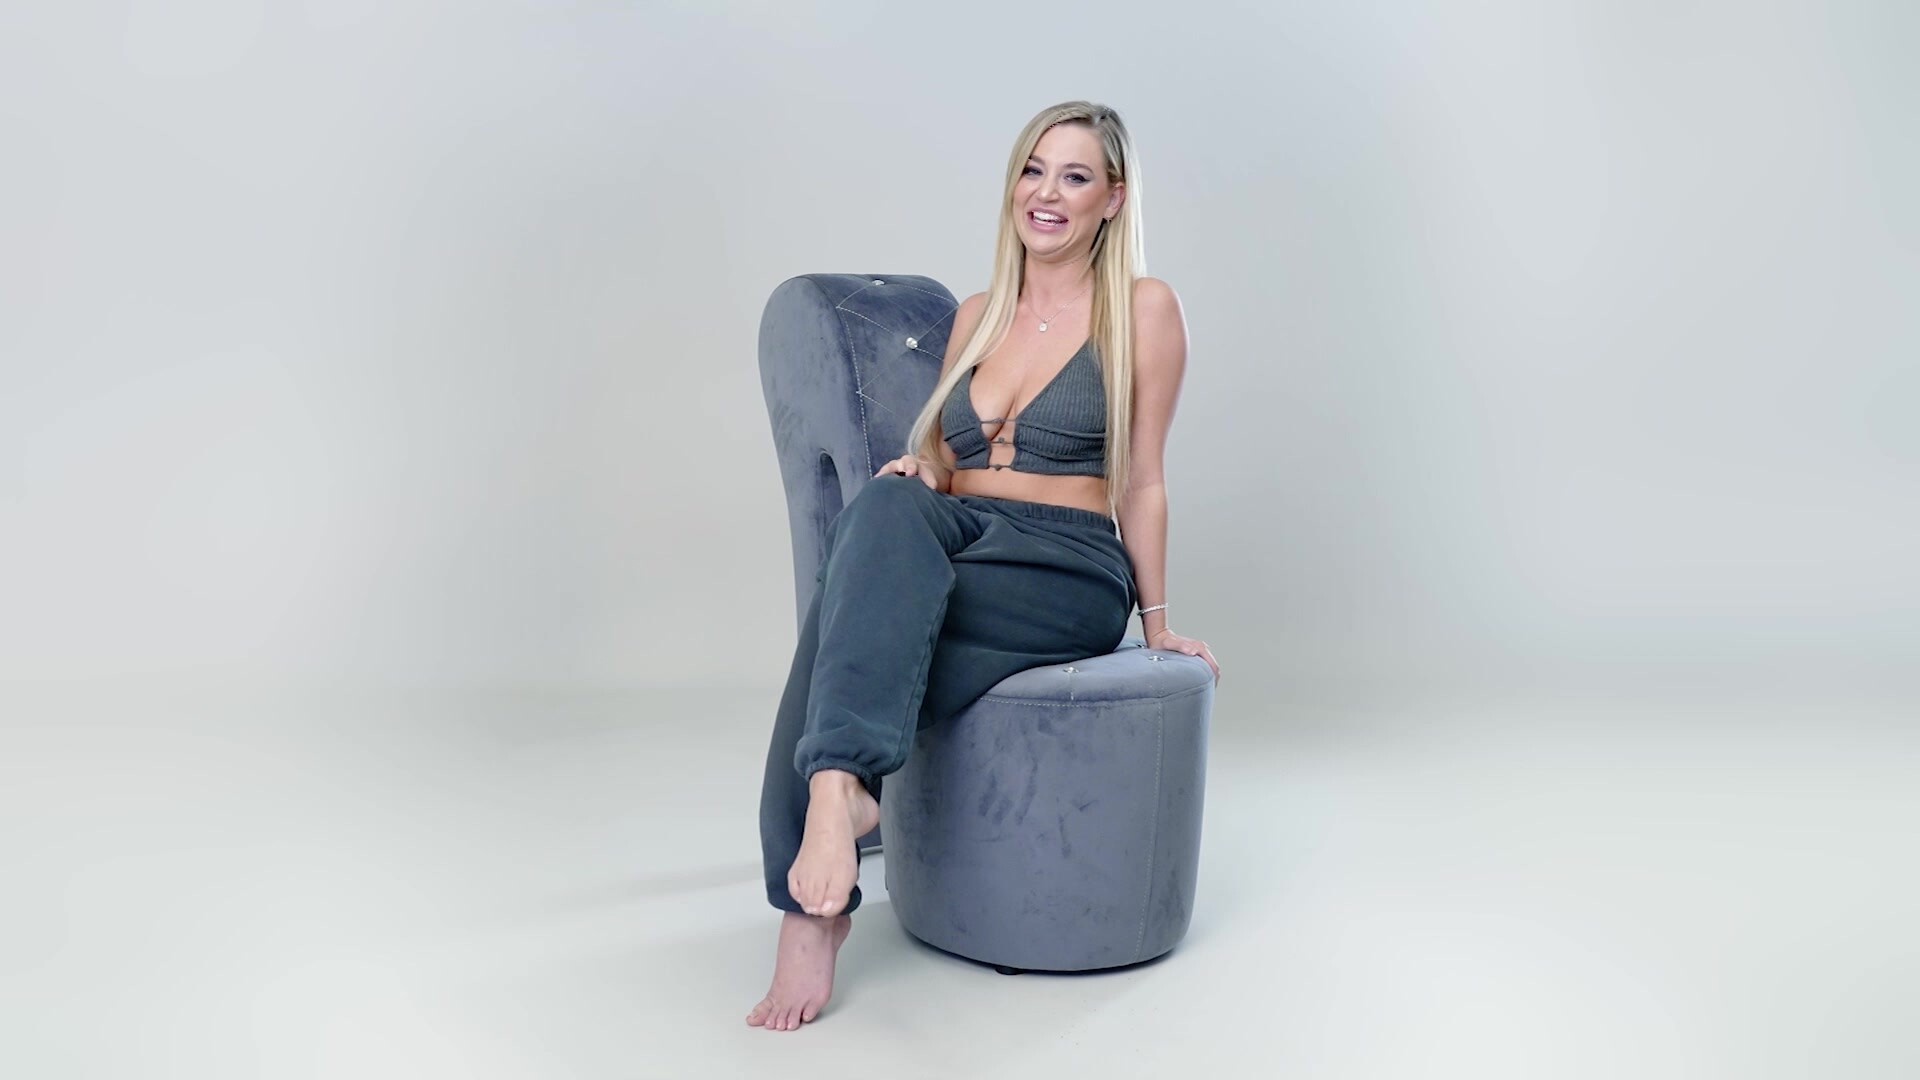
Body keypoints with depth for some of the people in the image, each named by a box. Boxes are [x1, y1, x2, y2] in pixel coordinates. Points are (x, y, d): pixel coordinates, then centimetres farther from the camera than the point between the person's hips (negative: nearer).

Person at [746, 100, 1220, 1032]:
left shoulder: (1142, 308, 4)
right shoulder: (975, 314, 19)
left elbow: (1140, 481, 6)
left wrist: (1156, 623, 8)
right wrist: (915, 468, -1)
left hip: (1070, 576, -4)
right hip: (957, 543, 4)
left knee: (856, 610, -32)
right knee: (887, 507, -33)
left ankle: (819, 867, -33)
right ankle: (840, 781, -42)